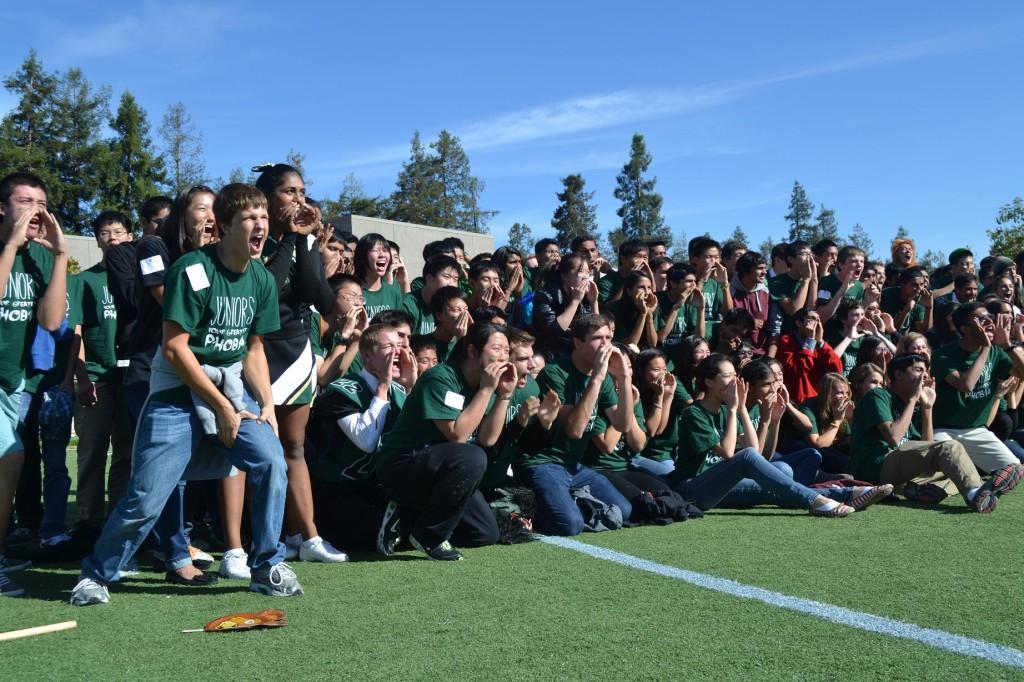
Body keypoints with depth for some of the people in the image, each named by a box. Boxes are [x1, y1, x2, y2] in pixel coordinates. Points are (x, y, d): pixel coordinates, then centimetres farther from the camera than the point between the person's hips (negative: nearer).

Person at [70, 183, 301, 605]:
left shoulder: (262, 280, 4)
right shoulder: (193, 270, -15)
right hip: (178, 392, -5)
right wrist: (221, 407, -15)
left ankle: (267, 567, 1)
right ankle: (97, 574, 21)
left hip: (231, 388, 5)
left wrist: (267, 404, -1)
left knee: (271, 462, -17)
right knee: (145, 498, -6)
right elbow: (174, 348, -17)